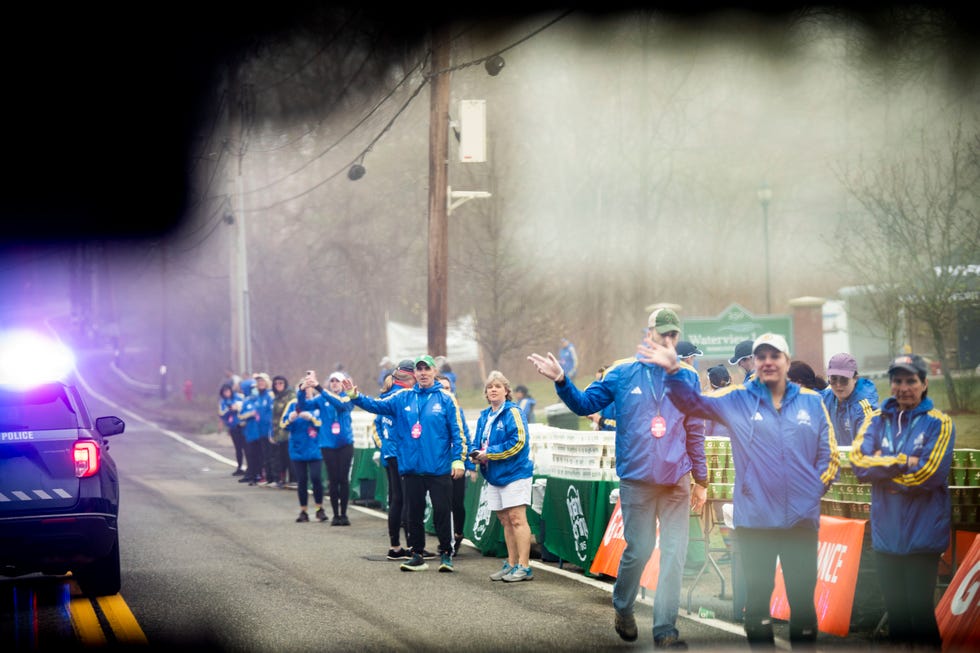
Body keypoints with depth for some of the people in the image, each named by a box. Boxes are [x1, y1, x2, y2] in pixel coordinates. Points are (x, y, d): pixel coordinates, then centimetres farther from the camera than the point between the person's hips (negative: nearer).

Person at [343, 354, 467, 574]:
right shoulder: (403, 399, 7)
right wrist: (355, 396, -14)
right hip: (412, 469, 4)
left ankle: (446, 554, 11)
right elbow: (377, 406, 1)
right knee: (414, 514, 10)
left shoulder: (445, 398, -2)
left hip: (439, 470, -4)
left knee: (442, 512, 0)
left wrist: (459, 459, -9)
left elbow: (457, 431, -4)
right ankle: (417, 555, 20)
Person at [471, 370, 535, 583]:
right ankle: (511, 564, 18)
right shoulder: (484, 416, 15)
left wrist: (490, 453, -16)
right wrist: (476, 454, -3)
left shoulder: (513, 412, -9)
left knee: (517, 518, -9)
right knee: (505, 520, 11)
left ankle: (524, 567, -8)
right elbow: (479, 442, 21)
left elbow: (518, 442, -18)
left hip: (514, 473, -8)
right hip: (494, 476, 8)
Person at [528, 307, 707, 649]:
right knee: (638, 551, 2)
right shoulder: (623, 374, -1)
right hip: (637, 480, -2)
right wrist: (561, 381, -18)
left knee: (674, 553, 0)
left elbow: (695, 431, 7)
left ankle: (665, 629, 6)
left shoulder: (687, 377, 3)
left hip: (677, 482, 2)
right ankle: (623, 607, 29)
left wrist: (701, 480, 8)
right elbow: (585, 404, 0)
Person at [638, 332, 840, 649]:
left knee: (803, 598, 9)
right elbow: (693, 402, -9)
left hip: (802, 518, 1)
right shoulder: (737, 399, 2)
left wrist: (818, 486, -5)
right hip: (755, 518, -1)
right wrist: (674, 372, -25)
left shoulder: (812, 402, 4)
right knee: (757, 598, 9)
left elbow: (829, 454, 8)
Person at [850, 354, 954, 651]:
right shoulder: (876, 420, 7)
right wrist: (900, 463, -15)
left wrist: (880, 469, -8)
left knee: (920, 610, -1)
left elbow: (927, 476, -16)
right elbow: (858, 461, -7)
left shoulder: (939, 423, -4)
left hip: (922, 535, -4)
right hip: (886, 534, 4)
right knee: (895, 609, 13)